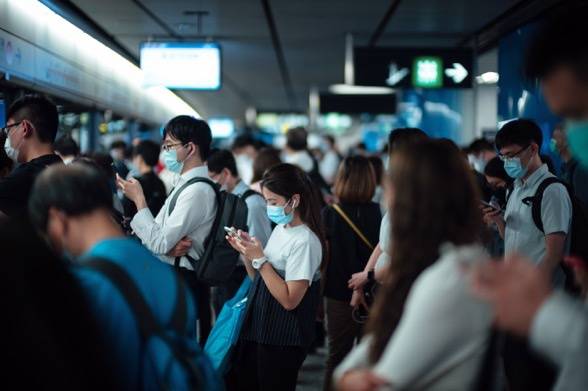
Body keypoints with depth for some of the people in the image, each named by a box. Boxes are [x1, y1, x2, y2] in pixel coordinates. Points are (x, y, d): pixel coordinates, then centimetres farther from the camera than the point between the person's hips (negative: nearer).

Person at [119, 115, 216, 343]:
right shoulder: (185, 185, 13)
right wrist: (169, 245, -13)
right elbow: (158, 235, 10)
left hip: (183, 283, -10)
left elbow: (159, 243, -20)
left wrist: (139, 199, -12)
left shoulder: (198, 190, -18)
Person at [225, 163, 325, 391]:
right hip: (257, 325, 8)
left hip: (282, 338, -8)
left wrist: (260, 259, -21)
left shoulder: (305, 241, -19)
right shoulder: (280, 228, 8)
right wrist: (247, 252, -1)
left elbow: (289, 300, -22)